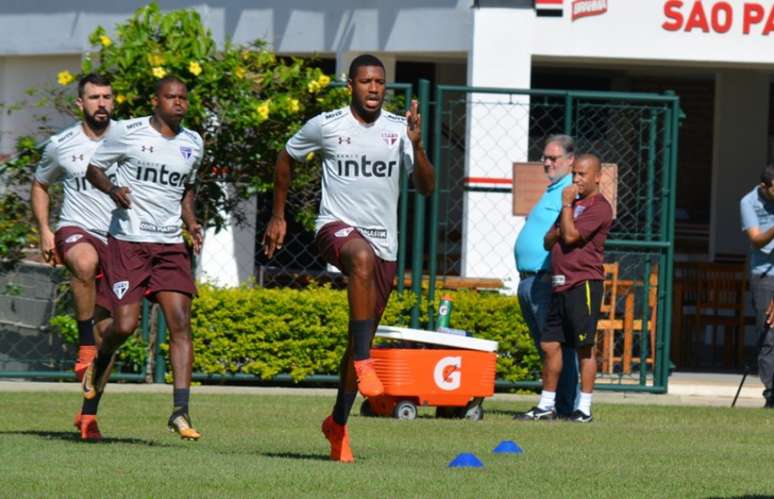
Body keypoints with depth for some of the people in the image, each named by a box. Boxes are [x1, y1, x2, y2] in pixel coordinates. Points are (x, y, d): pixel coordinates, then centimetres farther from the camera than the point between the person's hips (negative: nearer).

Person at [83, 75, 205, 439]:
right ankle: (100, 362, 27)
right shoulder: (127, 133, -4)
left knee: (180, 323, -11)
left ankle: (180, 411, -13)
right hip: (128, 241, -4)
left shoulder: (193, 143, 11)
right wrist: (113, 190, -15)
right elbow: (94, 169, 6)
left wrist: (190, 221, 9)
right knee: (125, 324, -10)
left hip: (170, 244, 4)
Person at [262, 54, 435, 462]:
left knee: (362, 337, 7)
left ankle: (338, 423, 24)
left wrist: (416, 146, -20)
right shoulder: (325, 126, -2)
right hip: (336, 228, -3)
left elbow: (426, 188, -3)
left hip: (384, 242, 3)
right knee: (363, 256, -40)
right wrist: (277, 217, 17)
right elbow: (286, 158, 15)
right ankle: (364, 364, -42)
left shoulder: (400, 129, 3)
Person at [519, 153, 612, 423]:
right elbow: (548, 242, 21)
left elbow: (570, 236, -16)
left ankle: (584, 408, -4)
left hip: (584, 282, -9)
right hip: (560, 284, 9)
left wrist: (566, 204, -7)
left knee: (584, 347, -6)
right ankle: (546, 404, 15)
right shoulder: (574, 203, 23)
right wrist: (556, 232, -1)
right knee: (549, 344, 8)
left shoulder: (599, 207, -6)